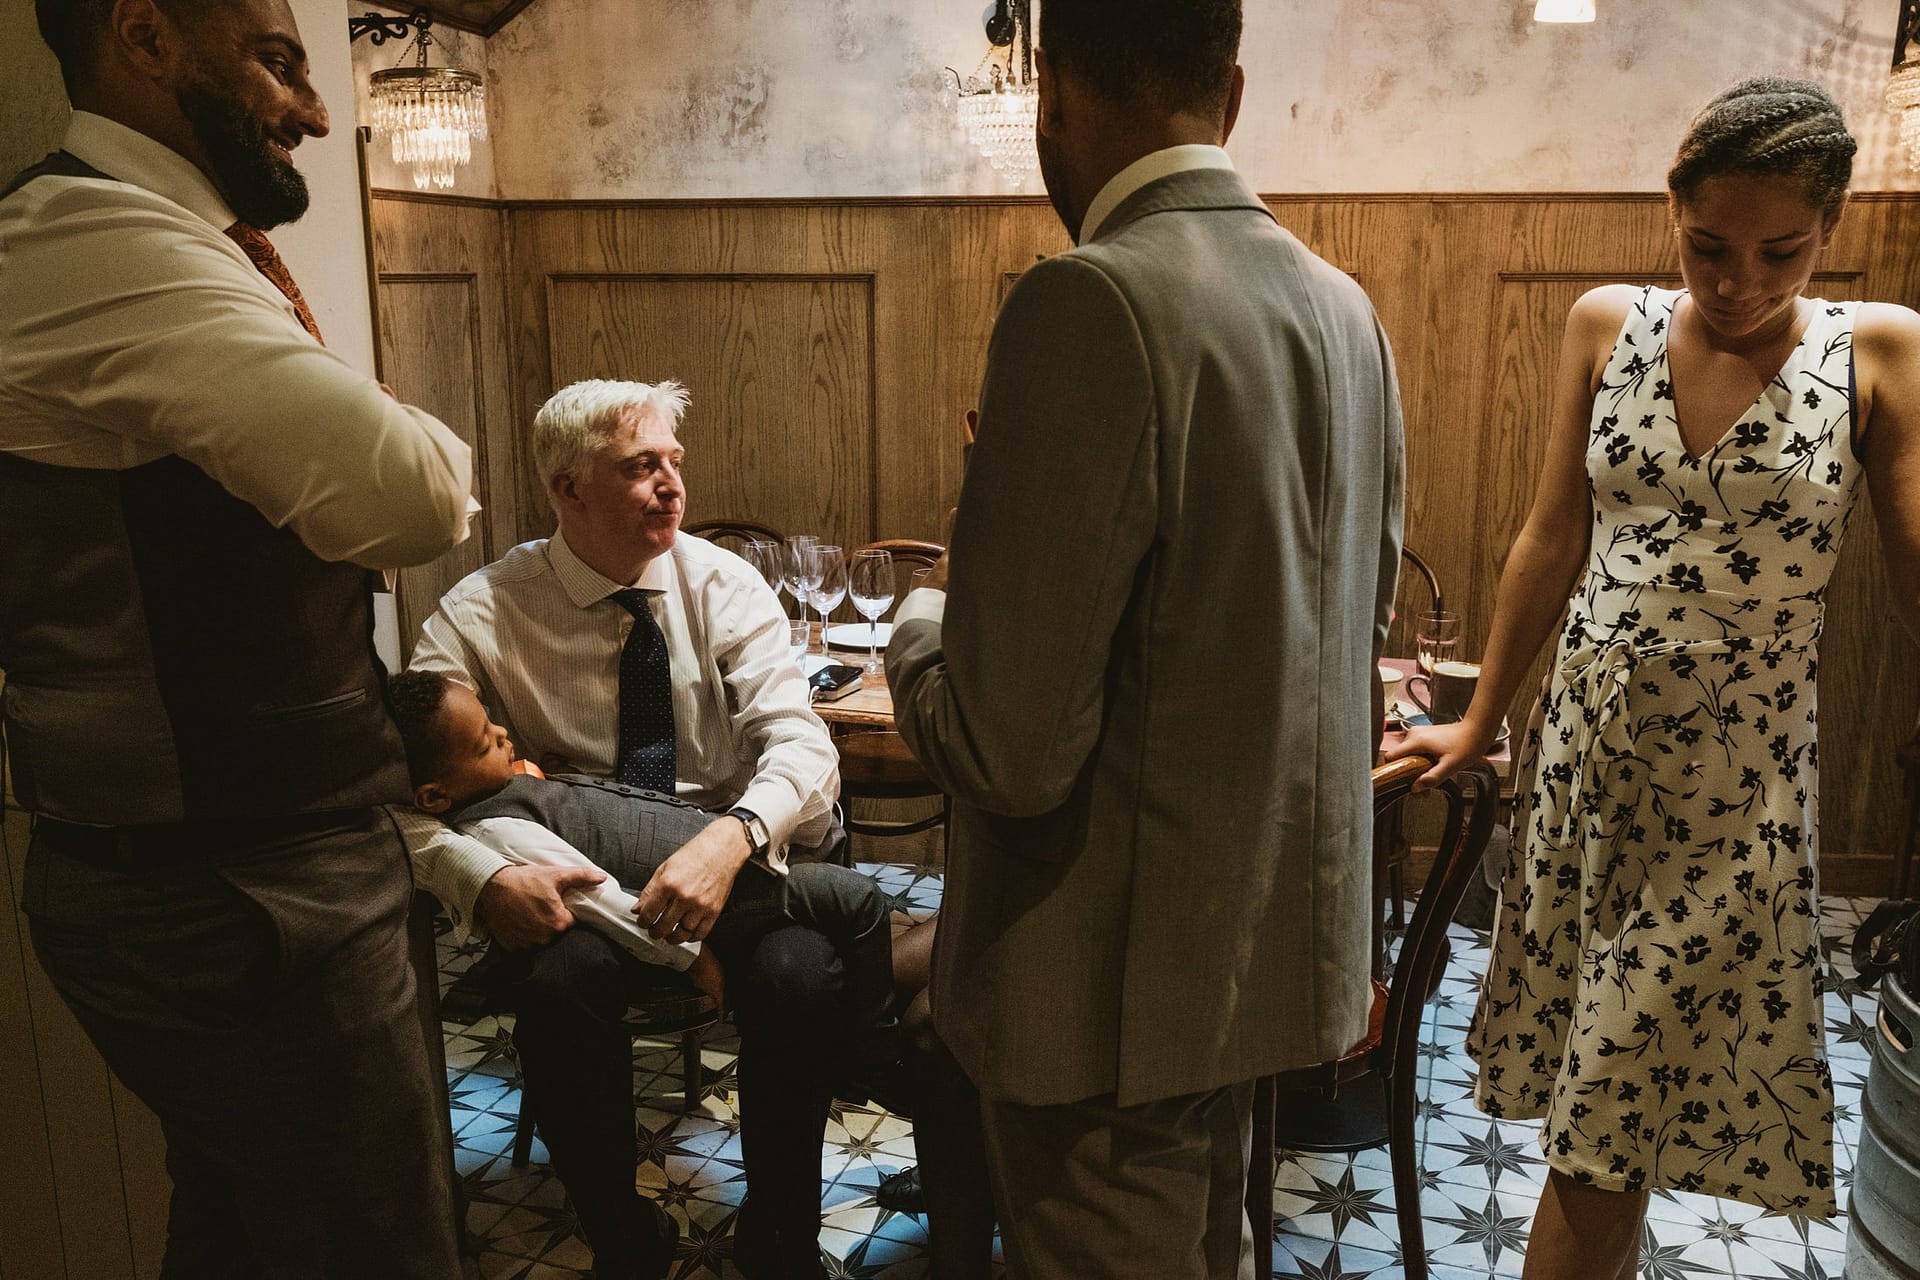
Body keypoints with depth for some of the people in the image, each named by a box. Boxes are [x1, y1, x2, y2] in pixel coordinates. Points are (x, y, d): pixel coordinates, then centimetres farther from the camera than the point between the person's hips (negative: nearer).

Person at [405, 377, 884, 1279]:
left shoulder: (724, 586, -2)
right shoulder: (480, 614, -6)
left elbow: (800, 742, -12)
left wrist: (731, 839, -34)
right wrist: (481, 881, -32)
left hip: (733, 857, 1)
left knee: (801, 978, -30)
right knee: (560, 991, -33)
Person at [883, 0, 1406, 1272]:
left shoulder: (1093, 303, -23)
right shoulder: (1343, 305, 3)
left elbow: (1010, 749, -25)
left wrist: (925, 620, -4)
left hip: (1118, 976, -8)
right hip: (1274, 938, 8)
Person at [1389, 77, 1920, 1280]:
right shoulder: (1608, 326, 2)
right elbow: (1554, 539, 7)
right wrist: (1478, 722, 10)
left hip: (1735, 775, -2)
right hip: (1587, 741, 3)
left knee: (1608, 1124, 3)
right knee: (1599, 1099, 14)